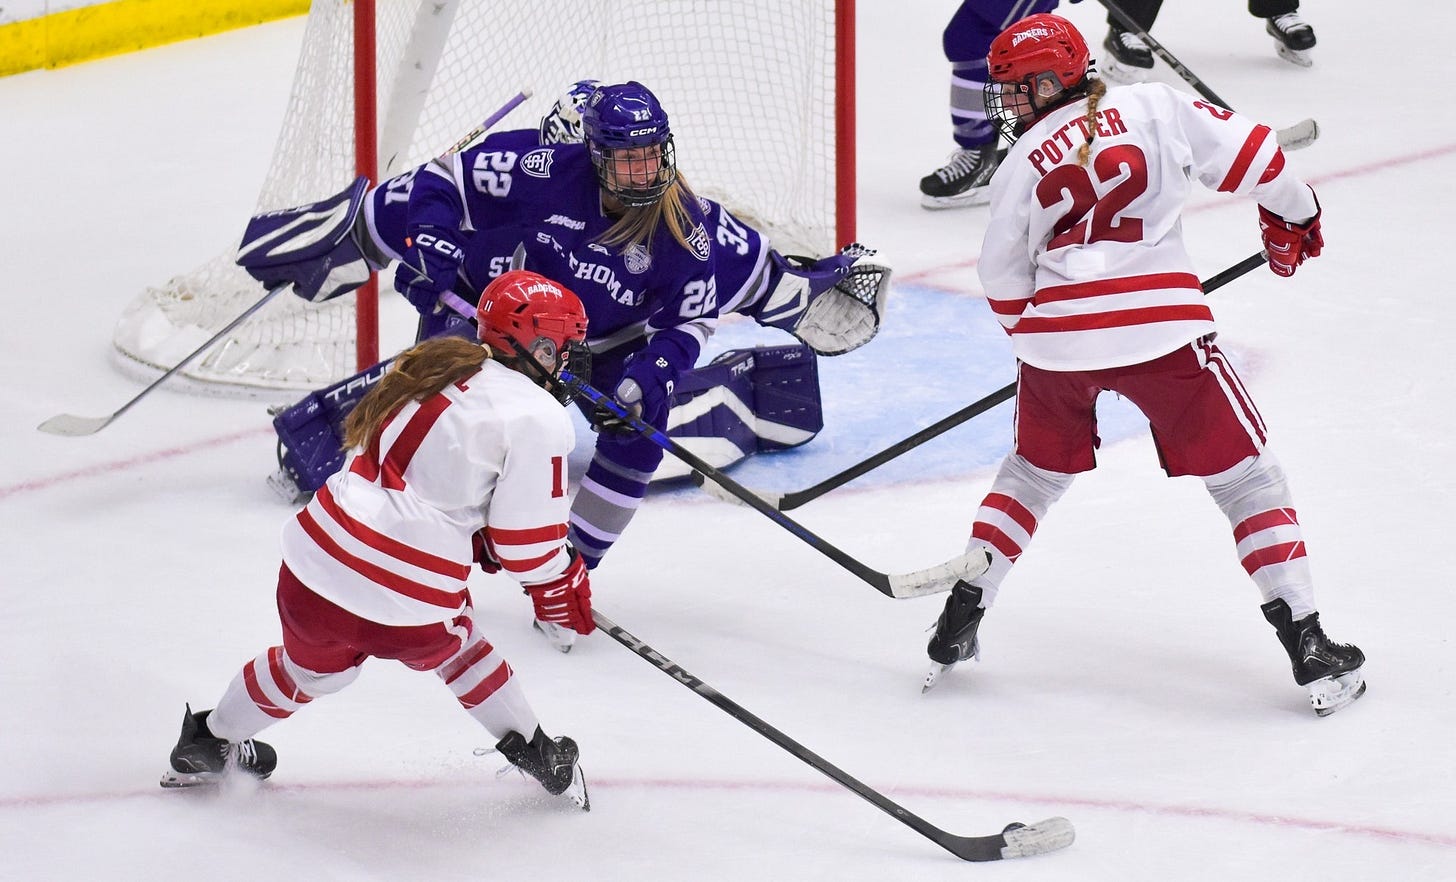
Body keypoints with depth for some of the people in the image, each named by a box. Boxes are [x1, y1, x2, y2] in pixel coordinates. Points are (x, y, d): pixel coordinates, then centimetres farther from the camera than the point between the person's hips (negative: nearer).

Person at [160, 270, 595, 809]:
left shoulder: (436, 364, 12)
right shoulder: (538, 420, -10)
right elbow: (528, 538, -8)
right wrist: (565, 595, 9)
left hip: (316, 567, 5)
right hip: (409, 606, -5)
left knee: (311, 664, 33)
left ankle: (208, 744, 50)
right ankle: (533, 750, 38)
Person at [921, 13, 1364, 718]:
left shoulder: (1020, 168, 11)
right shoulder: (1155, 107, 7)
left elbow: (1004, 286, 14)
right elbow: (1246, 153, 5)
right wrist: (1293, 214, 24)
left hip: (1055, 340, 2)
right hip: (1161, 332, -2)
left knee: (1034, 471, 27)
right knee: (1246, 477, 7)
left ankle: (958, 624, 23)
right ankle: (1309, 649, 0)